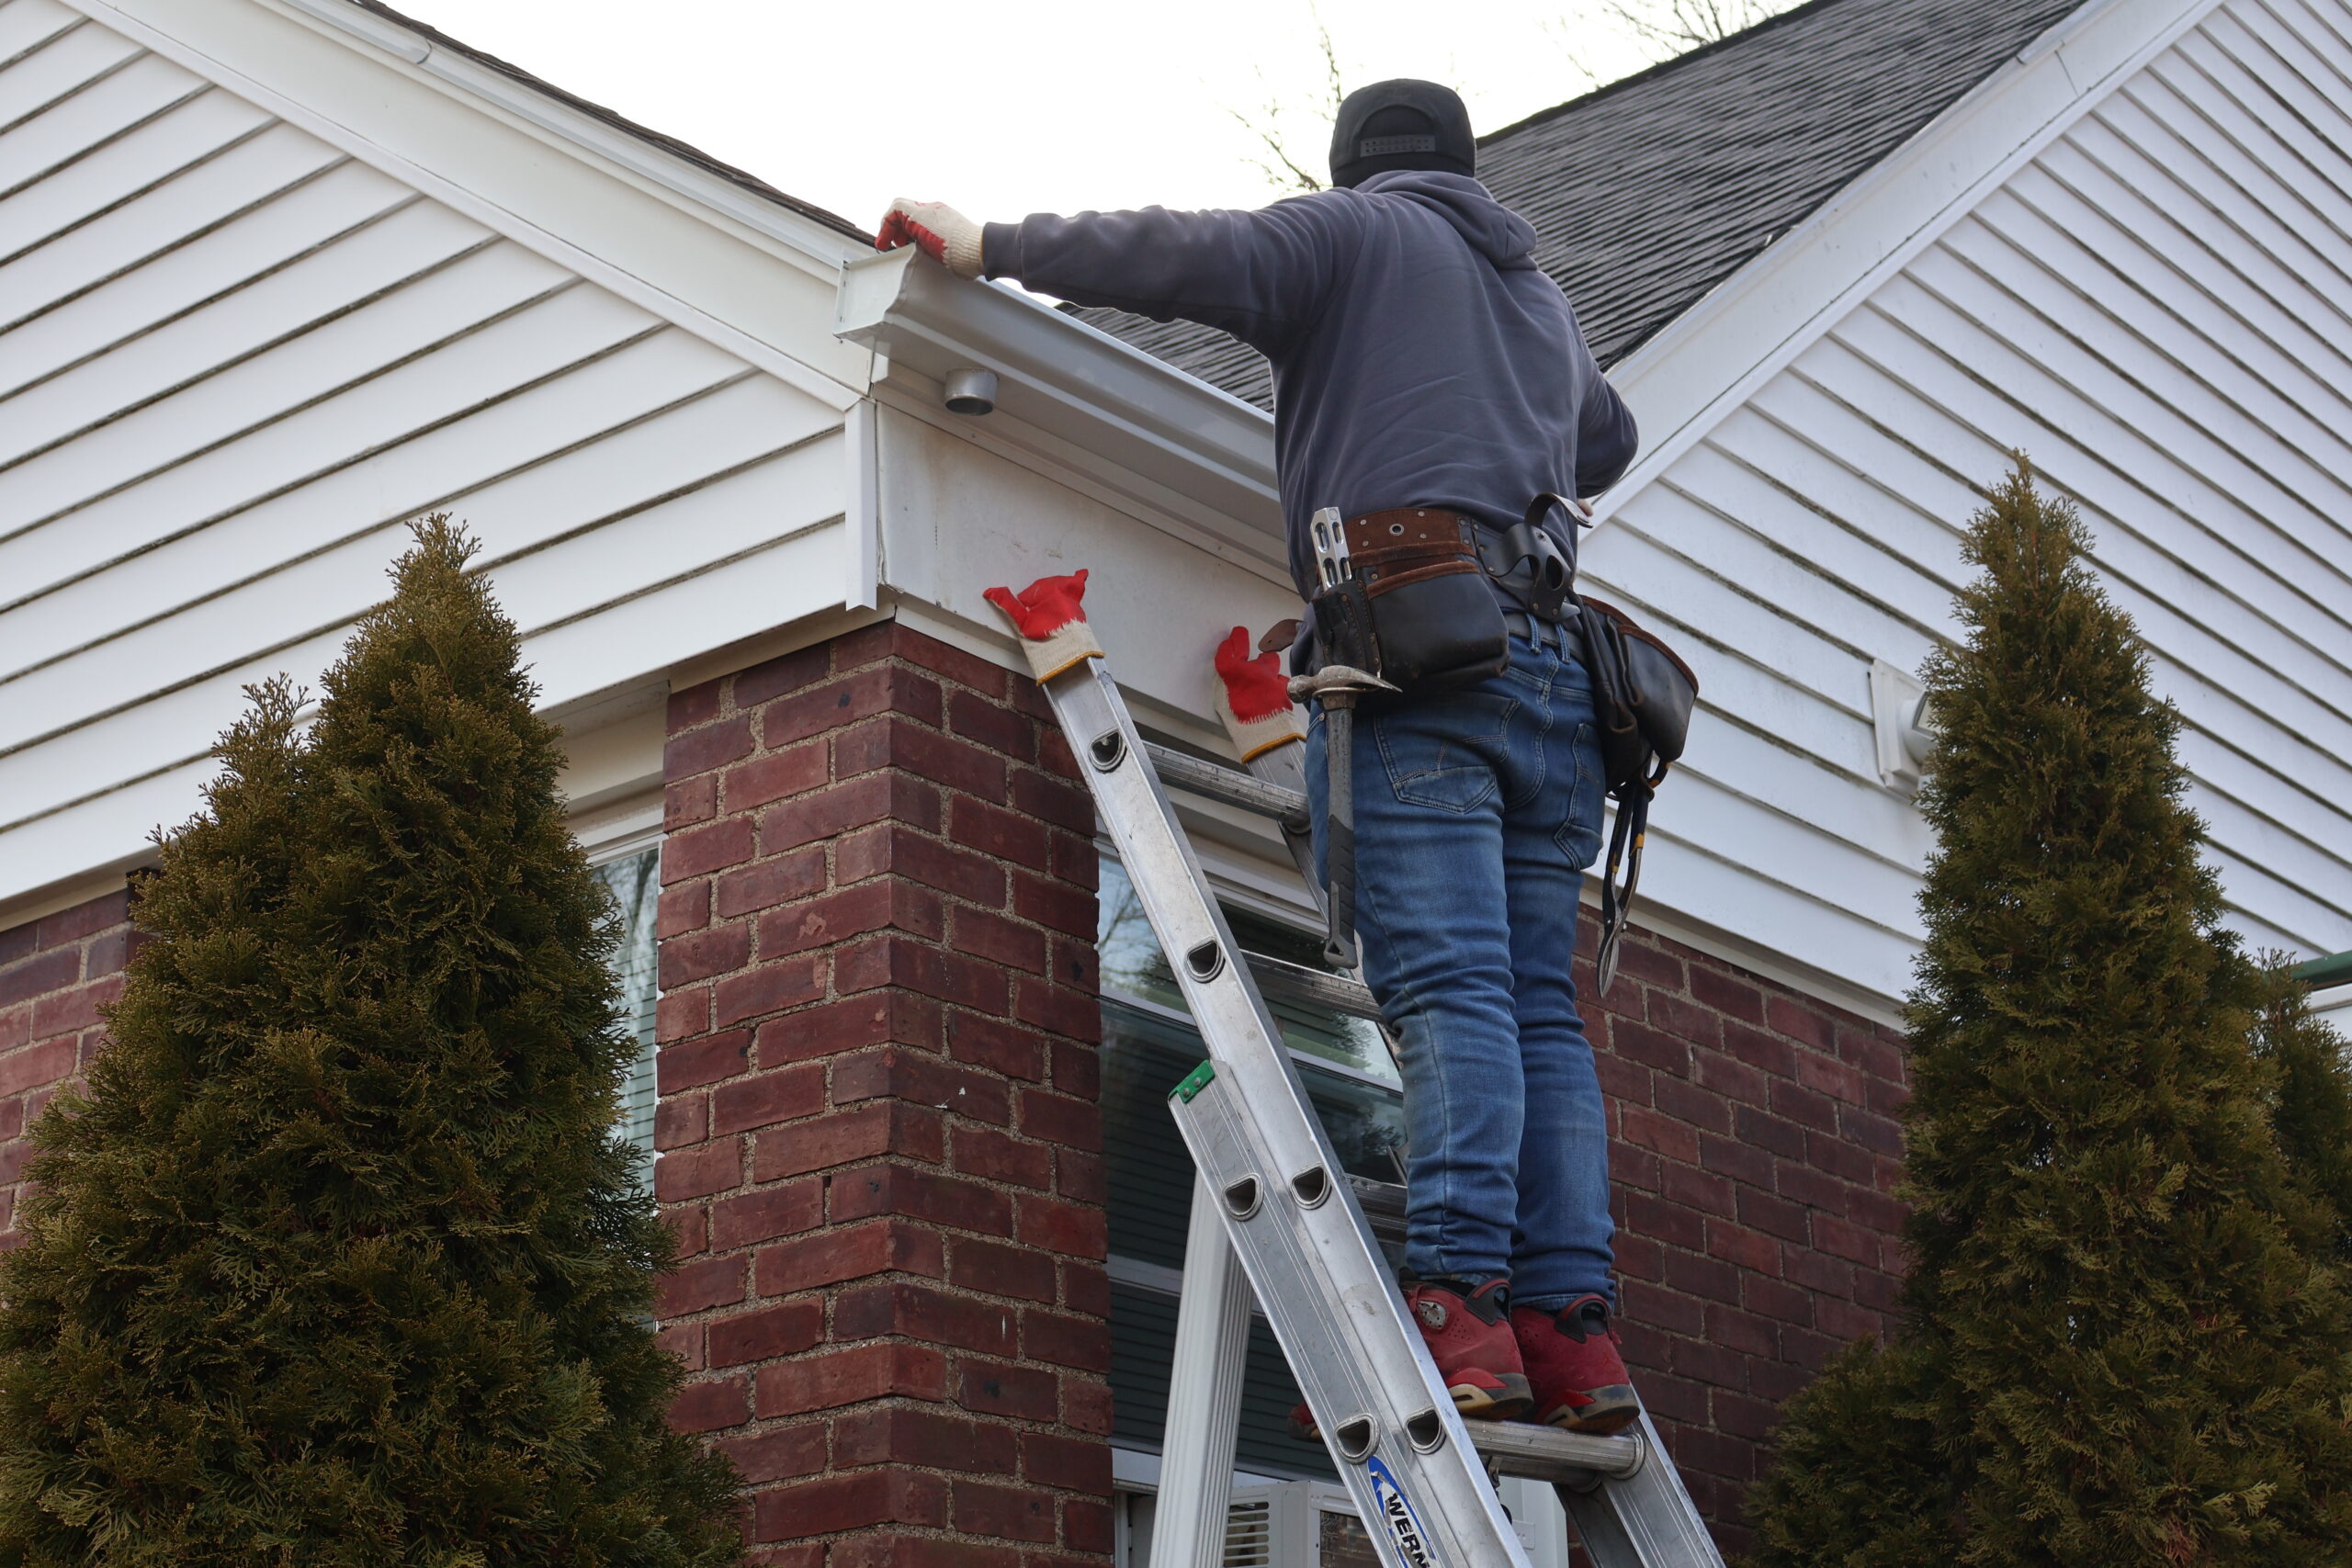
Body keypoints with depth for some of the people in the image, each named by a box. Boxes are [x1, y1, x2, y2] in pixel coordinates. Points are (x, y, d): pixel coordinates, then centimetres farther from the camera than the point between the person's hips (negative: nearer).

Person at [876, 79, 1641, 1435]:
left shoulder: (1354, 232, 12)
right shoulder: (1545, 295, 32)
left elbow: (1198, 257, -5)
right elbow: (1608, 440, 49)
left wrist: (992, 246, 1)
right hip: (1554, 669, 6)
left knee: (1448, 985, -16)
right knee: (1540, 1002, 1)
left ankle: (1460, 1308, -24)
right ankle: (1571, 1324, -6)